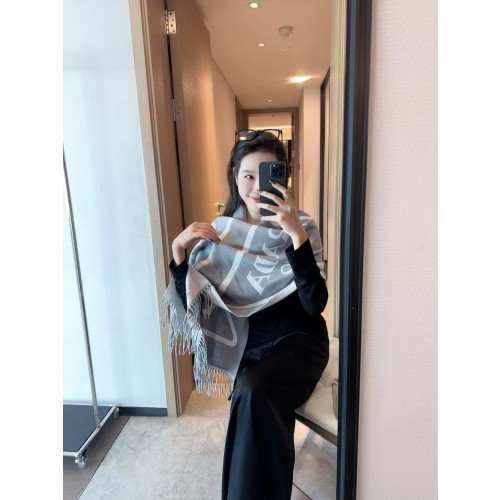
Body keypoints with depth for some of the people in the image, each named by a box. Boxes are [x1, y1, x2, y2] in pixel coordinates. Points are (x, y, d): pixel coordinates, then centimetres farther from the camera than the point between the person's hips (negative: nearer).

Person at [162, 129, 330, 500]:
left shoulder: (301, 226, -9)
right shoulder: (221, 230, 1)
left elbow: (315, 304, -22)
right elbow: (192, 302, -1)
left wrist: (296, 233, -32)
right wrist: (178, 250, -15)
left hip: (297, 341, -2)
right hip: (249, 345, 3)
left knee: (252, 394, -30)